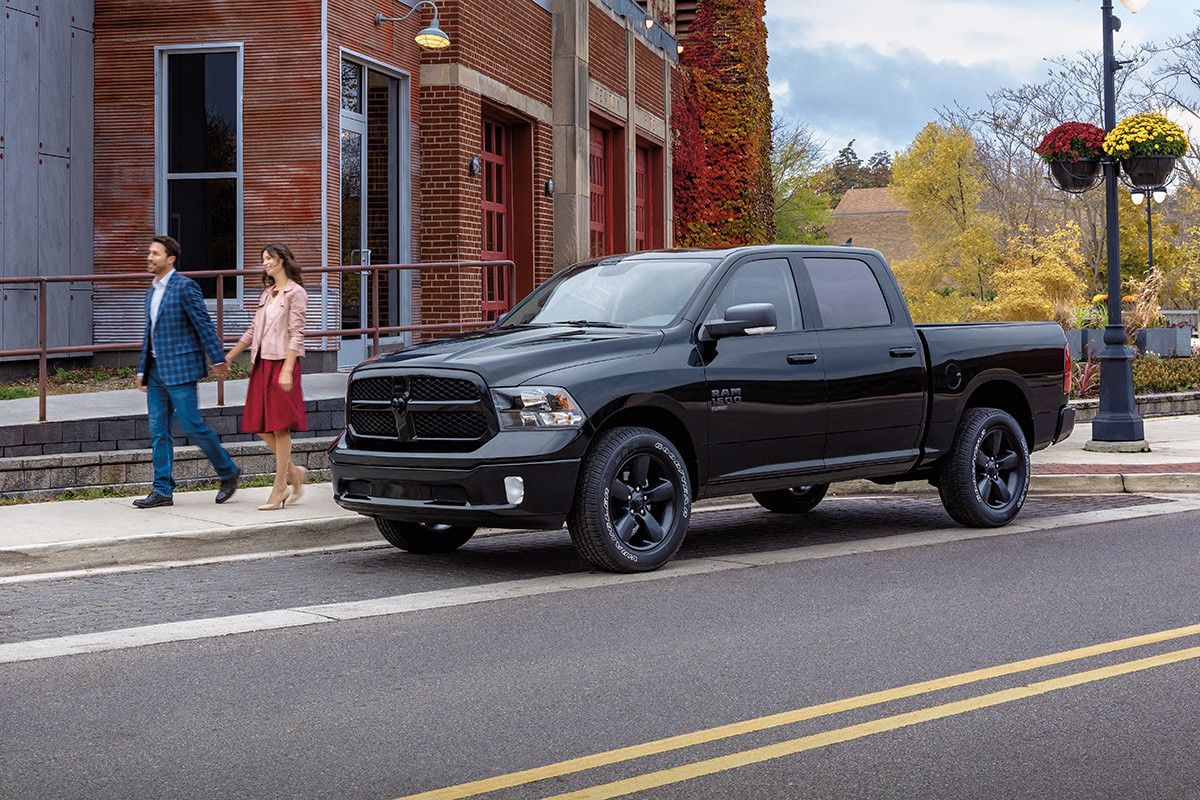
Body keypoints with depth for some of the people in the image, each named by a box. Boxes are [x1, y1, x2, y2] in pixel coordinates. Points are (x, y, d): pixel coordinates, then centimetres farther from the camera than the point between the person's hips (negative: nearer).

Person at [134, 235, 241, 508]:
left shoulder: (184, 286, -10)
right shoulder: (152, 291, 16)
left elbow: (204, 324, -12)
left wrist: (217, 360, -14)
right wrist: (142, 370, 19)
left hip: (180, 368, -8)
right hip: (157, 369, 8)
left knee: (191, 425, -7)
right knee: (158, 430, 6)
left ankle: (228, 472, 11)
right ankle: (162, 491, 9)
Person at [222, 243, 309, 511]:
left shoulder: (295, 293, -5)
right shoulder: (267, 293, 18)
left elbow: (296, 334, -12)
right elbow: (253, 330, 23)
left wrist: (287, 370, -21)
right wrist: (228, 357, 21)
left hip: (283, 363, -8)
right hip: (262, 363, 8)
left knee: (280, 427, -5)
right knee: (262, 427, 5)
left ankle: (278, 490, -1)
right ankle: (294, 473, 20)